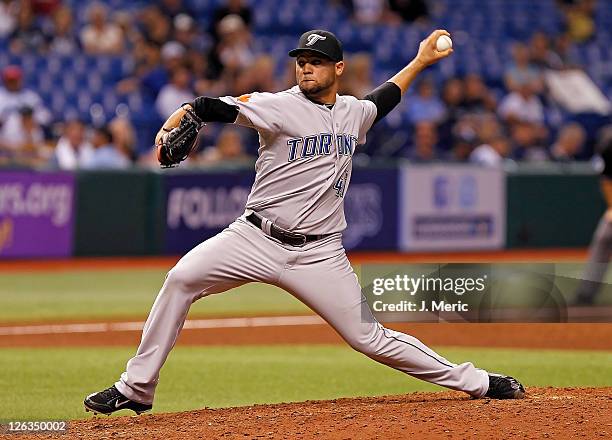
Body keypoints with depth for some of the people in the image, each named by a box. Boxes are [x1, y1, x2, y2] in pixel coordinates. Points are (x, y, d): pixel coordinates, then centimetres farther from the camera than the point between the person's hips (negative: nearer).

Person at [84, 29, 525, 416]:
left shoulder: (353, 113, 9)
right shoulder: (280, 107, -7)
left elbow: (383, 100, 35)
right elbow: (216, 107, -22)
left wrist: (419, 61, 35)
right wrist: (177, 119, -40)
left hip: (319, 254, 2)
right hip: (256, 239, -2)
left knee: (370, 338, -2)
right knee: (181, 279, -21)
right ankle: (136, 389, -12)